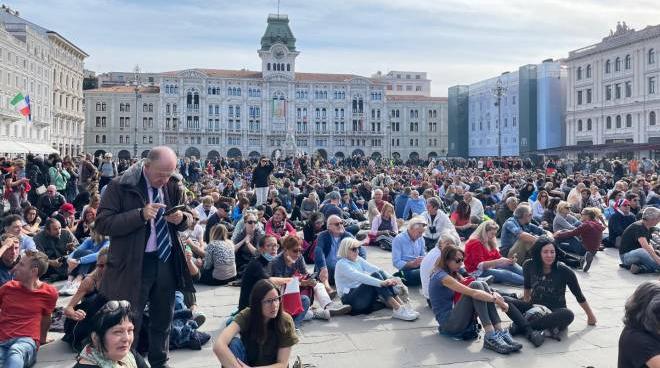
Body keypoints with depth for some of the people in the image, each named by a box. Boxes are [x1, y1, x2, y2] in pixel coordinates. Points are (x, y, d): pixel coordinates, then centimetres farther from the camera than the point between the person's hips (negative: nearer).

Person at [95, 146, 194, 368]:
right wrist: (140, 215, -26)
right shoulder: (120, 186, -12)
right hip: (133, 265, -5)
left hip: (167, 261, 5)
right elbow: (102, 224, -16)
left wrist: (182, 219, -12)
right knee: (130, 323, 6)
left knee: (163, 320, 19)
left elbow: (187, 219, 13)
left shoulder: (174, 185, 3)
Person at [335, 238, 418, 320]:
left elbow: (375, 269, -4)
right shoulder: (342, 264, -13)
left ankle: (402, 305, -26)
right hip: (350, 300, -7)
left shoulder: (358, 259, 11)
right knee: (375, 276, -26)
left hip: (361, 294, 7)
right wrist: (381, 282, -39)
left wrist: (391, 278, -21)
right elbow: (360, 277, -29)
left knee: (380, 273, -17)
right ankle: (398, 309, -35)